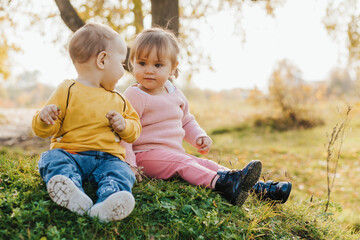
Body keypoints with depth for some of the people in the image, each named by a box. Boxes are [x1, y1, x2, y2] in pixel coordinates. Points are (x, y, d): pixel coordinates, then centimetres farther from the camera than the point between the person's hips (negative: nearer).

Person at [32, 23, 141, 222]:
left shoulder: (118, 101, 18)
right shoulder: (67, 91, 4)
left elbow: (135, 127, 24)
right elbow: (44, 131, 3)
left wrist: (125, 125, 1)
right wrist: (44, 119, -21)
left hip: (108, 157, 2)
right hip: (69, 153, -1)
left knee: (120, 171, -29)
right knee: (52, 159, -30)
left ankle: (107, 206, -59)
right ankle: (72, 195, -58)